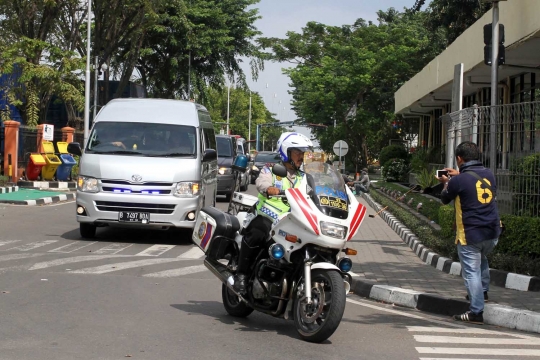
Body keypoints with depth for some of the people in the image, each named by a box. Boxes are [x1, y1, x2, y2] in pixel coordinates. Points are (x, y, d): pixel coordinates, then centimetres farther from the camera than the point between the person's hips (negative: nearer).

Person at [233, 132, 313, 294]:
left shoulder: (302, 177, 25)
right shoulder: (271, 169, 9)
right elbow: (261, 182, -13)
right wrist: (270, 189, -36)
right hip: (266, 218, -4)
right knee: (256, 234, -34)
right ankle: (240, 274, -21)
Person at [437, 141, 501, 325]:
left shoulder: (459, 180, -14)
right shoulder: (489, 174, 4)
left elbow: (445, 199, 4)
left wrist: (446, 182, 24)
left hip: (470, 234, -6)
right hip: (492, 233, 6)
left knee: (471, 272, -1)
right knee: (482, 259, 32)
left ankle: (476, 312, -1)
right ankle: (483, 291, 40)